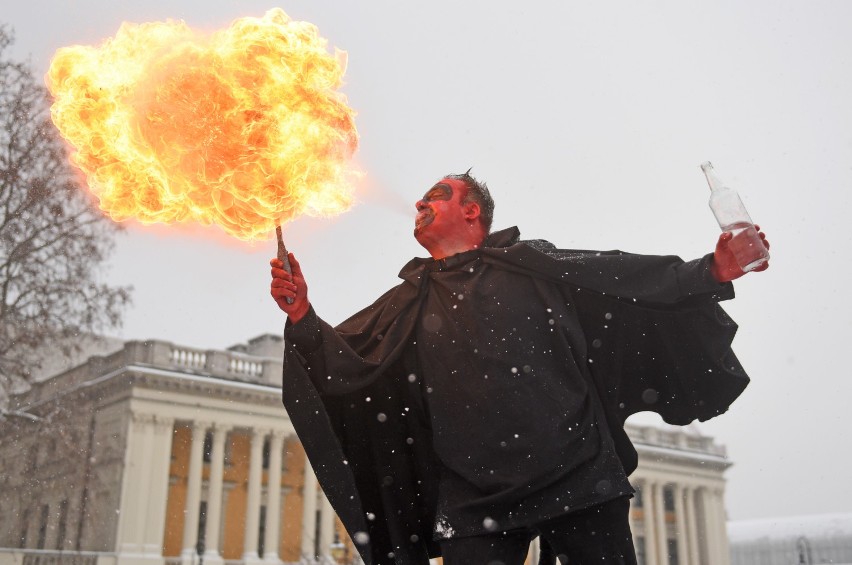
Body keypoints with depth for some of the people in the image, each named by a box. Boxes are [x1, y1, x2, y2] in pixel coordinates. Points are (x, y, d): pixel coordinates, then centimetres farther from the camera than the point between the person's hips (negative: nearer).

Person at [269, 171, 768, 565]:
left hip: (577, 476, -1)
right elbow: (348, 364, 9)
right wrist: (302, 316, -8)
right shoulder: (410, 302, 17)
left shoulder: (530, 265, 11)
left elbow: (630, 280, 6)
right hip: (474, 497, 2)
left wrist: (714, 269, -6)